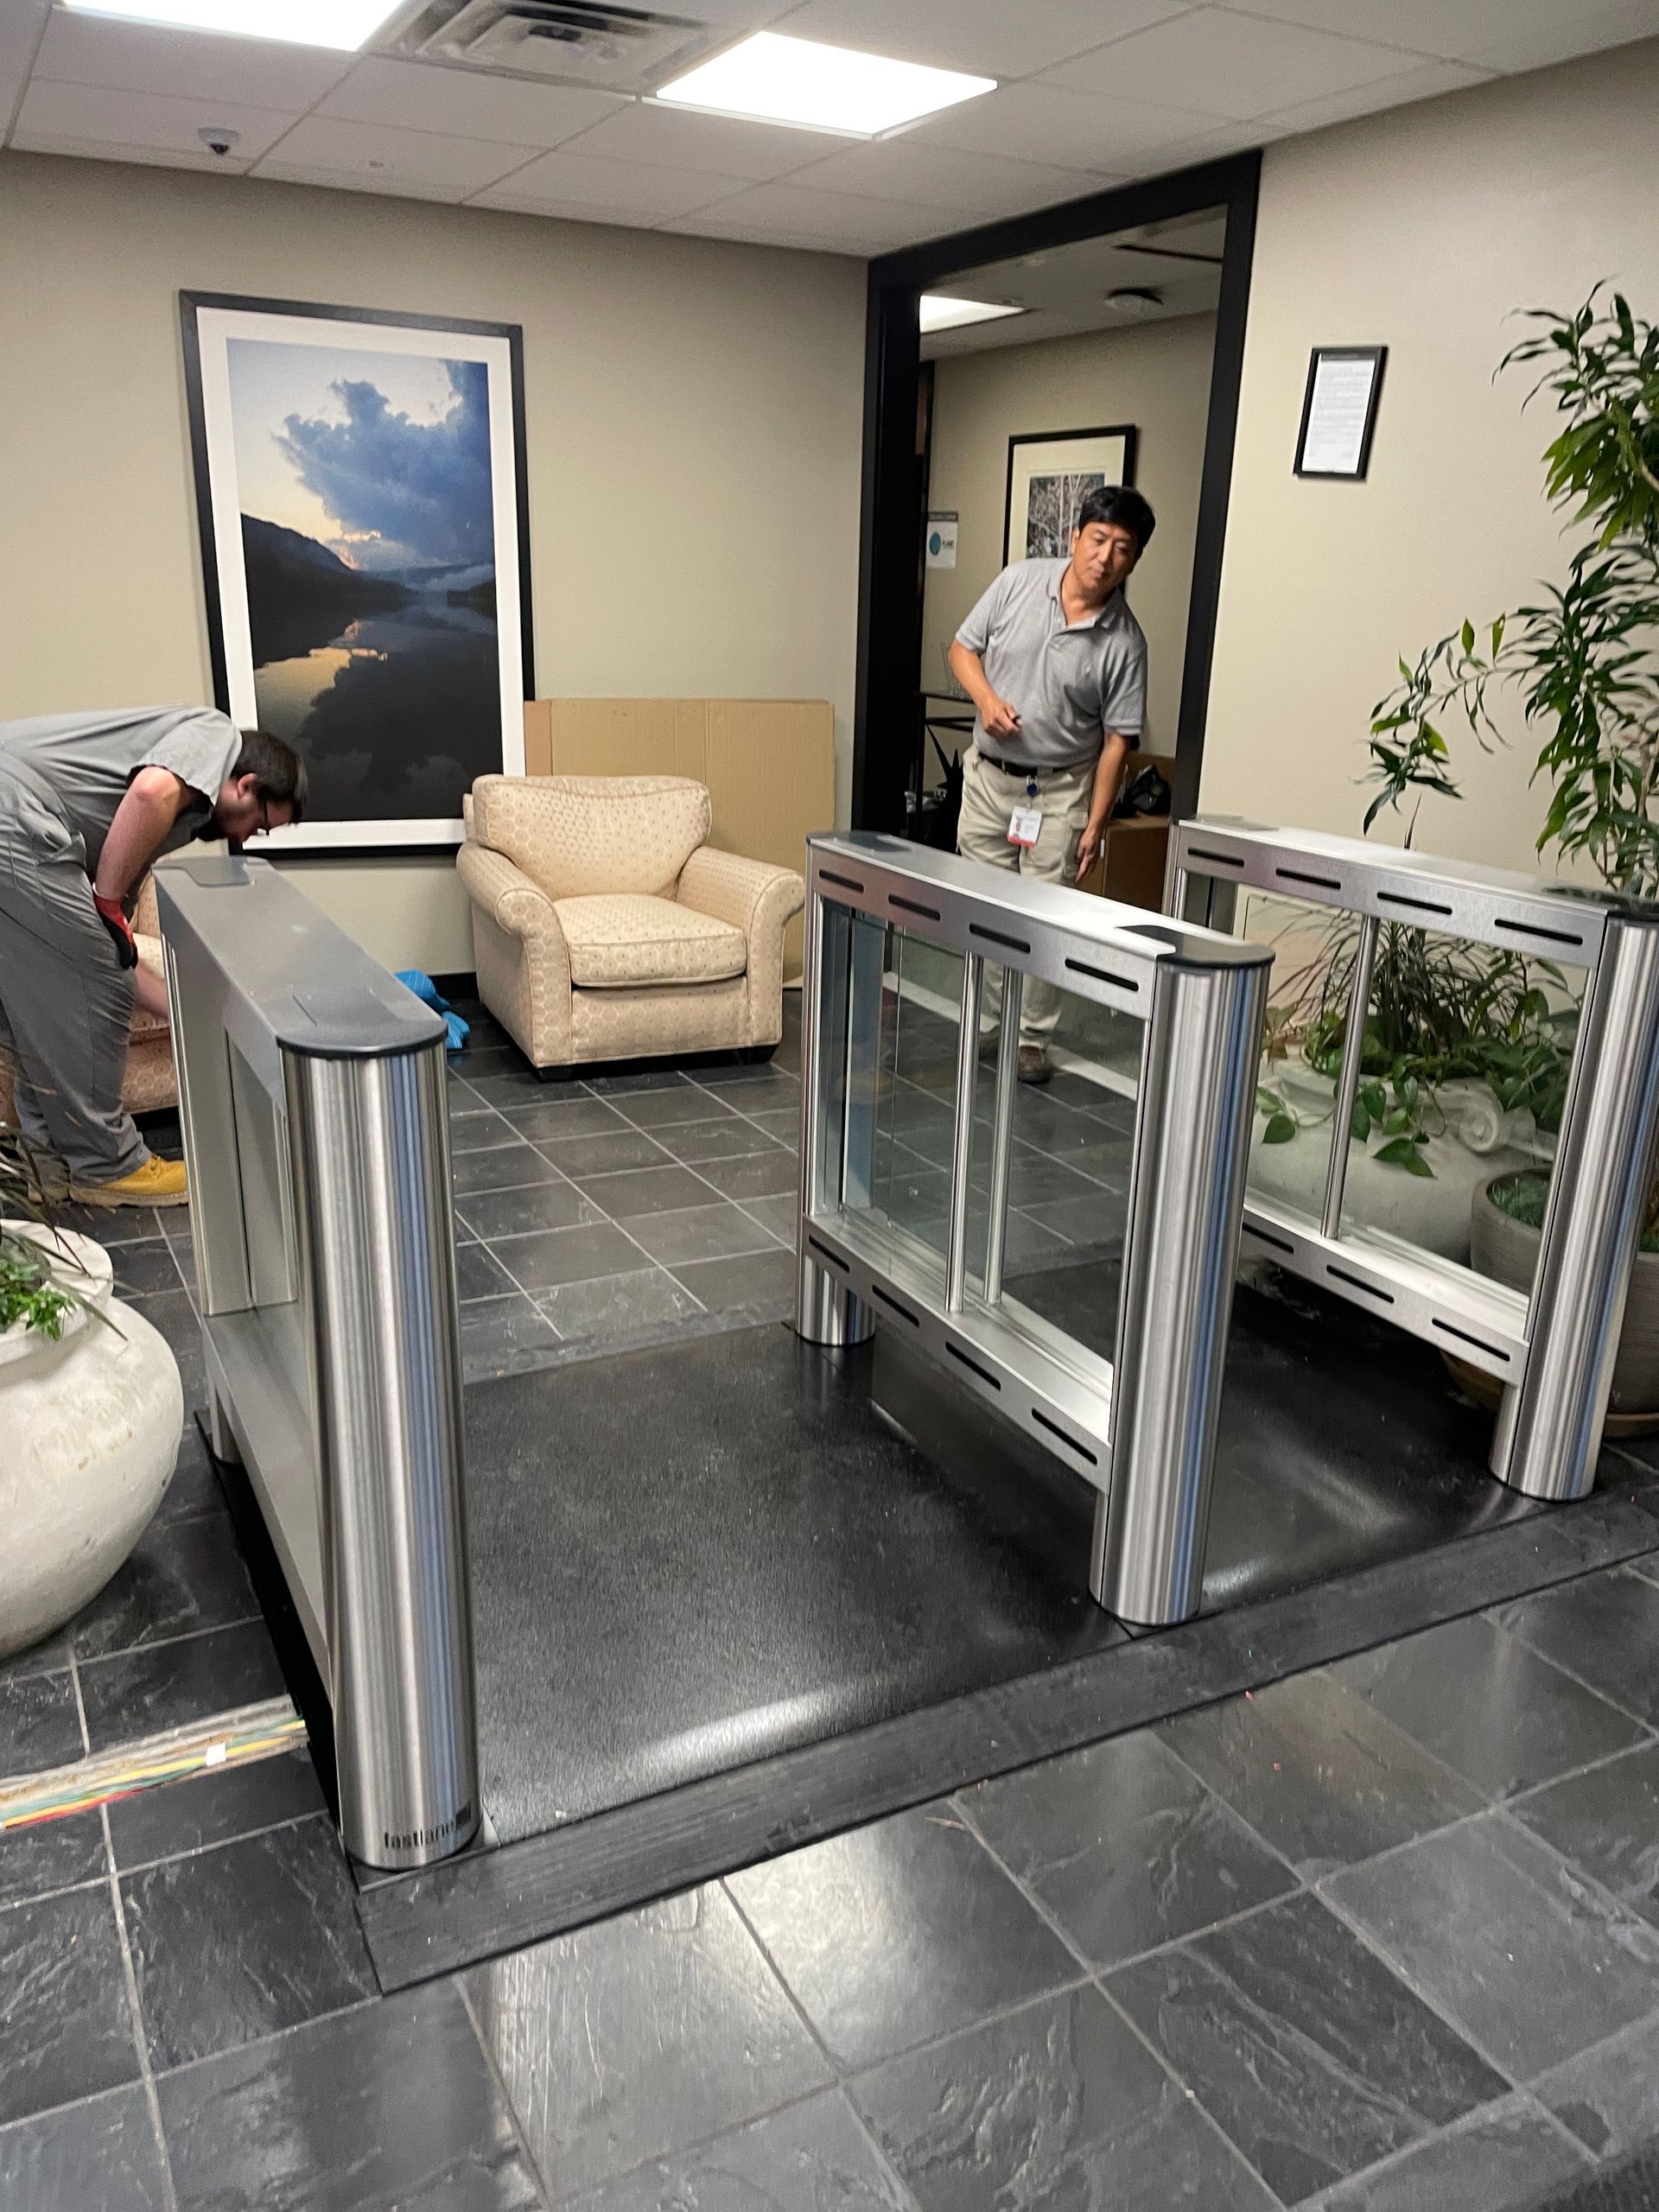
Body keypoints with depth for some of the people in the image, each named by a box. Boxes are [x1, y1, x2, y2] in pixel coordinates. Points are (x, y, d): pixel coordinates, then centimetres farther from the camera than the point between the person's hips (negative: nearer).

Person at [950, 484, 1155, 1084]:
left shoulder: (1123, 642, -11)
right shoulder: (1020, 581, -4)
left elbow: (1116, 739, -9)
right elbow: (963, 648, 5)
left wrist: (1095, 824, -12)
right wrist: (986, 697, -15)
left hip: (1059, 791, -3)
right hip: (988, 774, 3)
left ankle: (1032, 1038, 11)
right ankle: (991, 1018, 25)